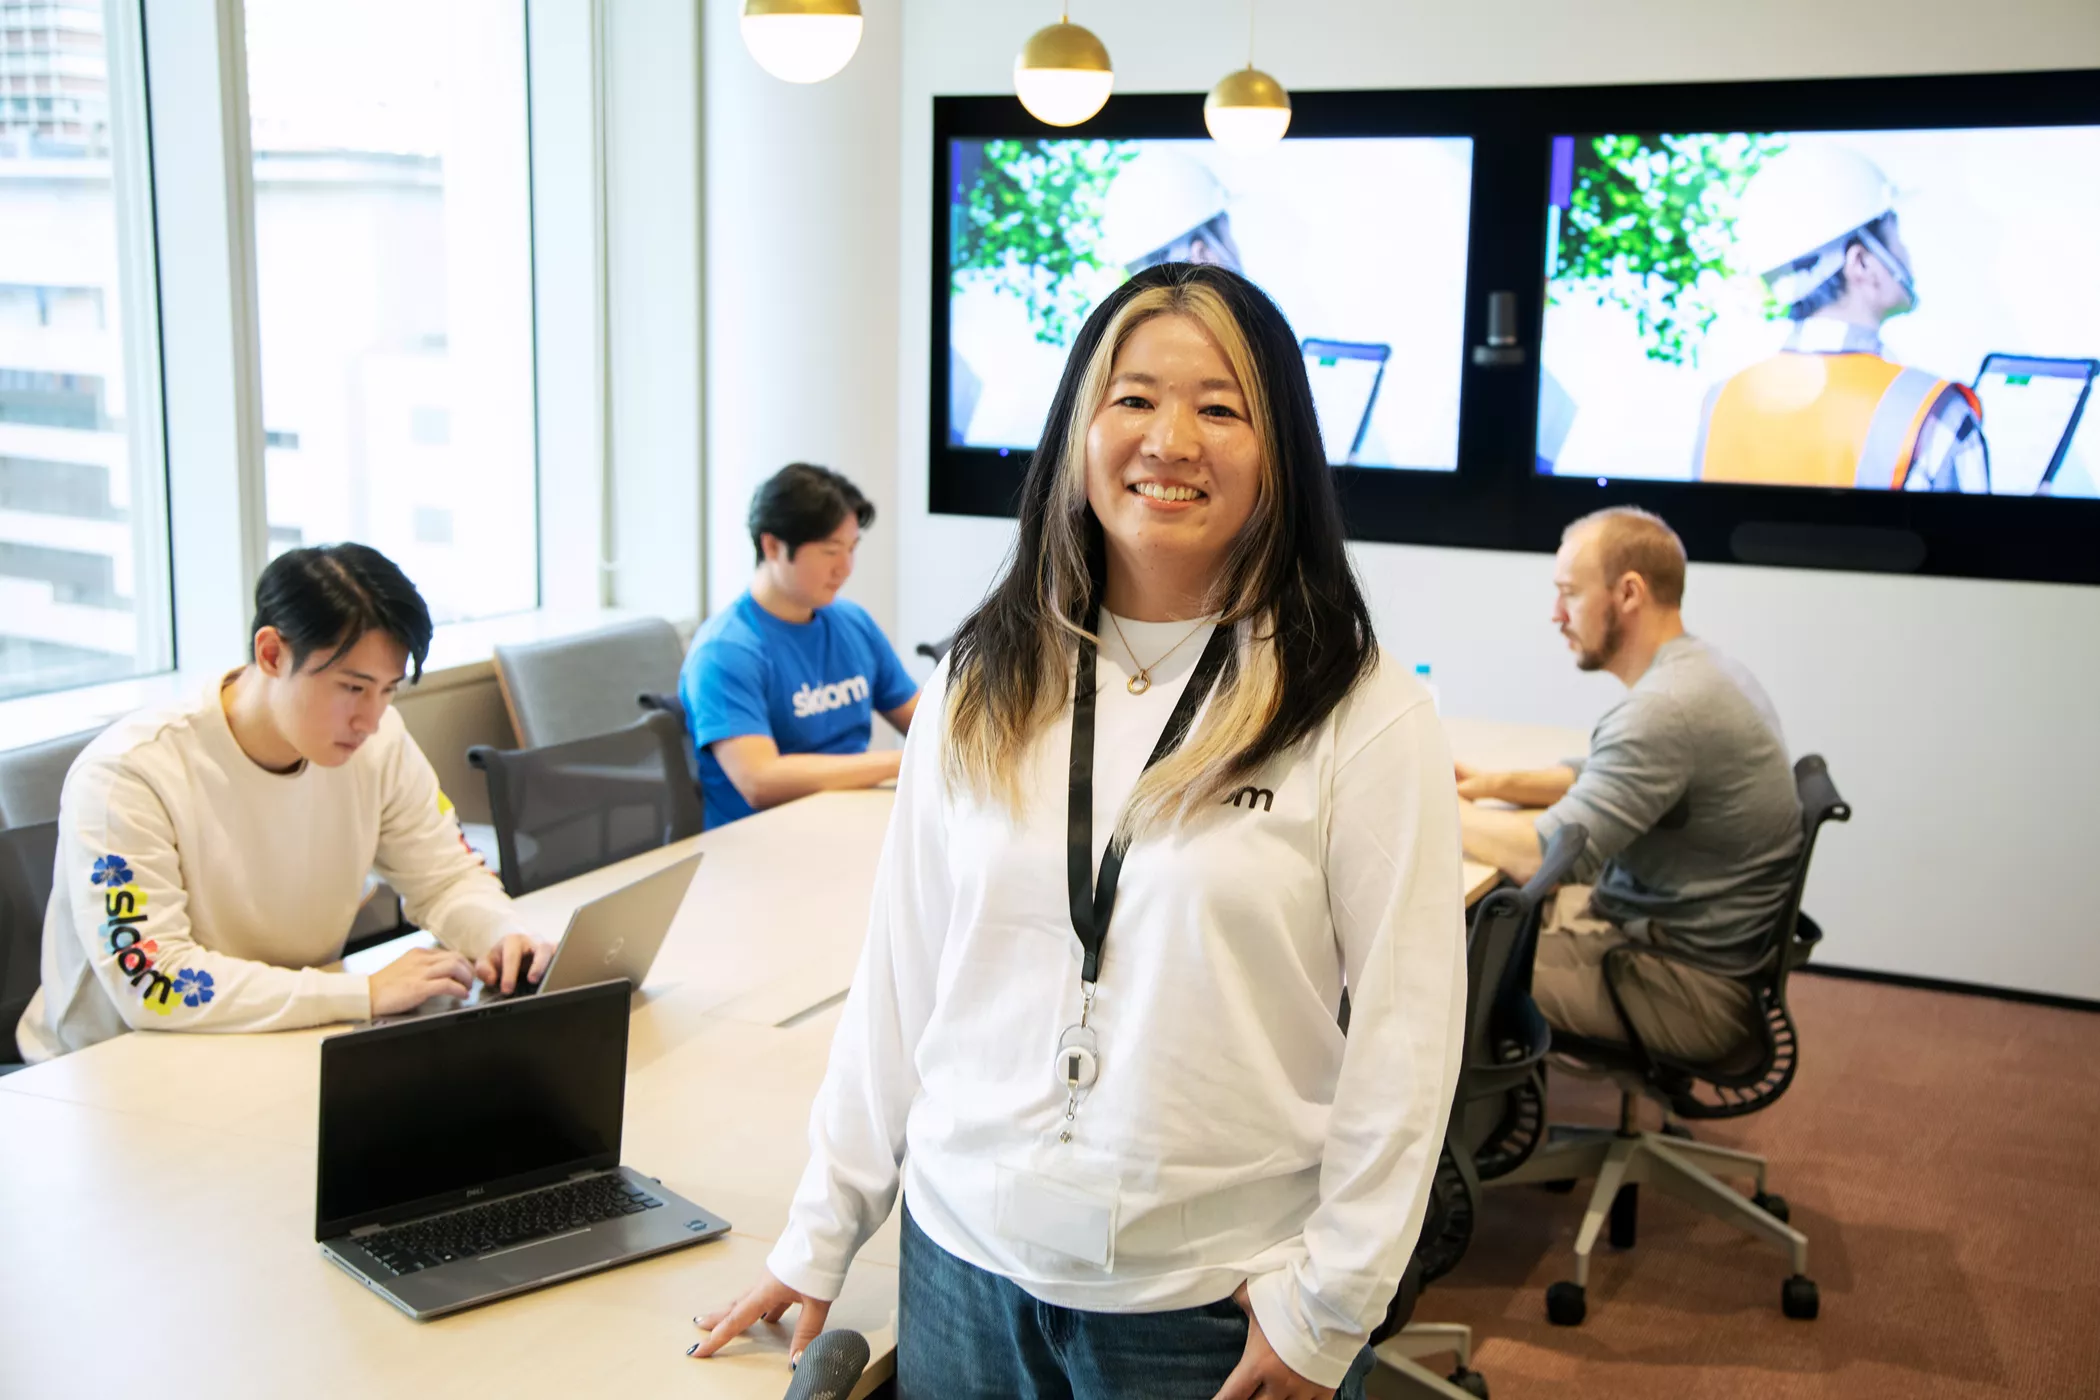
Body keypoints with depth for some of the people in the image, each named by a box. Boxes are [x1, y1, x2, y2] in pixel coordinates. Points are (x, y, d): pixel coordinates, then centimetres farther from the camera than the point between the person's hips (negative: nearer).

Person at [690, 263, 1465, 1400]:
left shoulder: (1360, 714, -10)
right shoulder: (981, 687, 1)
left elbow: (1404, 1027, -8)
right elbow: (899, 974, 5)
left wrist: (1327, 1303, -9)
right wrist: (821, 1232, 6)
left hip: (1215, 1304, -3)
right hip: (966, 1263, 3)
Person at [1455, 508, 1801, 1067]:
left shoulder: (1664, 708, -25)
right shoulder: (1695, 669, 8)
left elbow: (1548, 854, -28)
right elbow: (1599, 778, 23)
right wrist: (1492, 784, 8)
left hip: (1692, 992, -10)